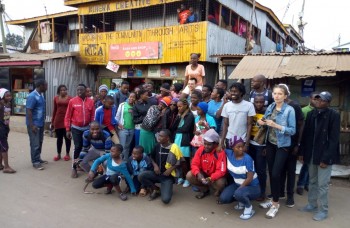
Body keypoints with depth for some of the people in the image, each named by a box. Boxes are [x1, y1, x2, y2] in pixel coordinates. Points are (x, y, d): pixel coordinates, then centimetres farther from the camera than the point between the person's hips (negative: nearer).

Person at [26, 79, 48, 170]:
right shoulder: (32, 96, -17)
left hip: (41, 123, 8)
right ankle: (35, 162, 8)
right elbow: (29, 111, -19)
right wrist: (32, 125, -21)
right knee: (35, 144, -1)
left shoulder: (41, 95, 9)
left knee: (40, 142, 15)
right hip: (34, 124, -8)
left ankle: (38, 159, 27)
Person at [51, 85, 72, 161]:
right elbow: (54, 110, 11)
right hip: (58, 120, 3)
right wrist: (52, 121, 11)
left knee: (67, 137, 7)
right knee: (59, 138, 11)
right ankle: (58, 154, 21)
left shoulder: (70, 98, -5)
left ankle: (67, 154, 19)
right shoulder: (56, 98, 5)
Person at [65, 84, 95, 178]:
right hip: (76, 128, -2)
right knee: (78, 147, -5)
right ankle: (74, 168, 8)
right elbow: (68, 116, -3)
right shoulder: (72, 101, -6)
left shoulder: (91, 102, -1)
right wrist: (68, 129, -4)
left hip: (87, 128, 2)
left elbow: (93, 116, 3)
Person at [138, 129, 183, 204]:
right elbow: (152, 157, 15)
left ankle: (167, 189, 14)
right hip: (157, 174, 5)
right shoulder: (157, 146, 1)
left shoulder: (174, 148, -13)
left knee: (165, 199, -23)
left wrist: (170, 169, -16)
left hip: (168, 176, -5)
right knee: (141, 176, -23)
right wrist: (155, 165, -3)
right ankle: (156, 189, 2)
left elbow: (179, 162, -6)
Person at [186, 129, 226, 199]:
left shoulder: (220, 152, -24)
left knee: (220, 183, -36)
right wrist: (198, 174, -33)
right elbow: (194, 164, -12)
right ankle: (205, 190, 8)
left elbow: (221, 171, -27)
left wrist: (210, 178, -43)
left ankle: (219, 191, 6)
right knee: (189, 175, -18)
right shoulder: (200, 149, -13)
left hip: (215, 176, -4)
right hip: (203, 174, 4)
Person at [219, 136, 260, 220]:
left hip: (252, 186, -6)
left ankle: (249, 208, -4)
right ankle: (242, 201, 16)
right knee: (223, 198, -12)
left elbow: (249, 178, -21)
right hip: (237, 184, 6)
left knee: (238, 194, -37)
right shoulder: (229, 154, -10)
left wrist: (239, 188, -19)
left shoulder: (247, 159, -24)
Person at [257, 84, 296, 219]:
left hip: (282, 146, -5)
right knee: (271, 173, 12)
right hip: (270, 143, 5)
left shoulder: (289, 110, -13)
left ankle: (275, 204, 11)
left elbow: (292, 130, -15)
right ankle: (273, 199, 29)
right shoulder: (270, 107, 2)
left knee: (276, 174, -5)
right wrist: (262, 123, -9)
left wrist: (276, 126, -25)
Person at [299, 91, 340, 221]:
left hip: (324, 156, -6)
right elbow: (305, 134, 9)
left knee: (322, 184, 2)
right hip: (311, 155, 6)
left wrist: (326, 158, -18)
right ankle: (312, 205, 31)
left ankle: (323, 210, 17)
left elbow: (334, 139, -15)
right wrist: (302, 152, 7)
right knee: (312, 182, 17)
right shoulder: (311, 114, 5)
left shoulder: (334, 115, -12)